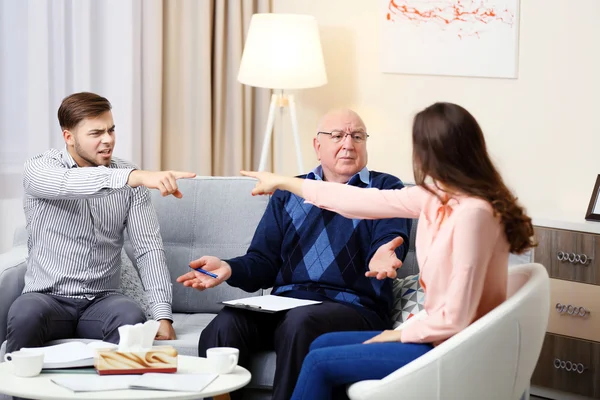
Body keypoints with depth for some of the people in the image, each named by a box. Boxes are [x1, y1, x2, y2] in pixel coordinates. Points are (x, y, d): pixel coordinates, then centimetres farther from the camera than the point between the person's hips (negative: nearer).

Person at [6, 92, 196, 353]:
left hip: (102, 300, 2)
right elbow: (69, 184, -29)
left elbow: (149, 247, -1)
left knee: (132, 319, -33)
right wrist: (136, 176, -44)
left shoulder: (129, 177, 5)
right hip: (48, 297, -1)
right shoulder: (39, 168, -4)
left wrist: (163, 315, -15)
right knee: (25, 315, -35)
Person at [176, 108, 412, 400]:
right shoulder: (289, 193, 21)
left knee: (300, 322, -37)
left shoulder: (386, 189, 10)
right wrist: (229, 269, -7)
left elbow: (389, 243, -7)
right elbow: (263, 262, 16)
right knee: (223, 326, -26)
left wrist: (382, 257, -33)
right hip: (283, 304, 3)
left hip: (352, 307, -3)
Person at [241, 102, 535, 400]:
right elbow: (367, 201, 12)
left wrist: (402, 332, -9)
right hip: (437, 336, 9)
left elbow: (456, 318, -26)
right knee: (323, 344, 15)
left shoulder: (473, 213, -26)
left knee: (320, 362, -3)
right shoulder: (438, 196, 2)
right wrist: (284, 183, 19)